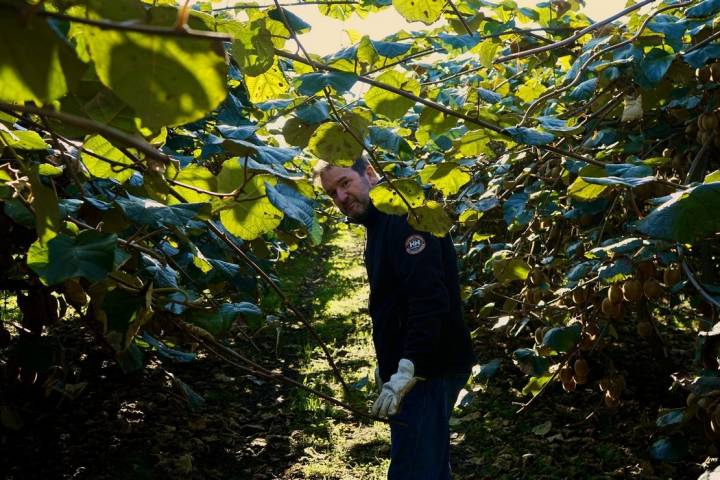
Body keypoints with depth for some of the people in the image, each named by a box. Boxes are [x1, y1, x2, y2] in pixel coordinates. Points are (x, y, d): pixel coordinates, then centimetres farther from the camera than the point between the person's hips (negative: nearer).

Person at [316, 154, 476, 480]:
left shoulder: (406, 216, -16)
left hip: (426, 370, -10)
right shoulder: (380, 225, 16)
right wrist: (387, 364, 19)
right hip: (404, 369, 10)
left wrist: (406, 371, -30)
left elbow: (429, 298, -27)